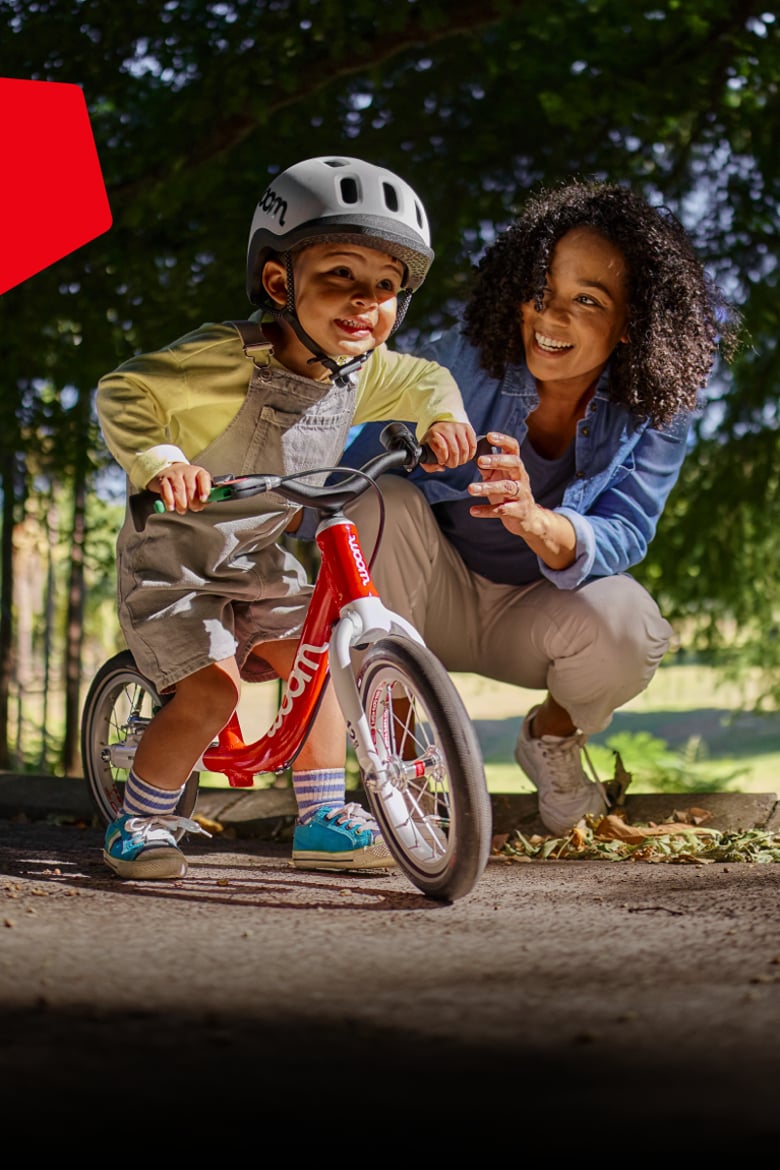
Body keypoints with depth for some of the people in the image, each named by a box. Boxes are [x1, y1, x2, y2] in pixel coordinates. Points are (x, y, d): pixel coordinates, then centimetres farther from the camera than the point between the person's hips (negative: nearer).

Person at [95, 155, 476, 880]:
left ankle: (323, 821, 15)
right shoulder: (227, 358, -29)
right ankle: (138, 821, 0)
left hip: (258, 558, 7)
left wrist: (442, 417, -9)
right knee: (211, 687, -18)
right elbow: (121, 393, -28)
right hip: (173, 555, -7)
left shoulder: (364, 371, -7)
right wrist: (158, 462, -44)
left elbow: (426, 380, 13)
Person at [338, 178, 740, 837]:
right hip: (433, 603, 0)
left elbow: (623, 537, -27)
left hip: (533, 617, 0)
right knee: (383, 503, -31)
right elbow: (348, 470, -17)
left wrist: (535, 523, -51)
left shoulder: (656, 407, -17)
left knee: (624, 626, -34)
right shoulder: (464, 362, -21)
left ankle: (551, 737, 5)